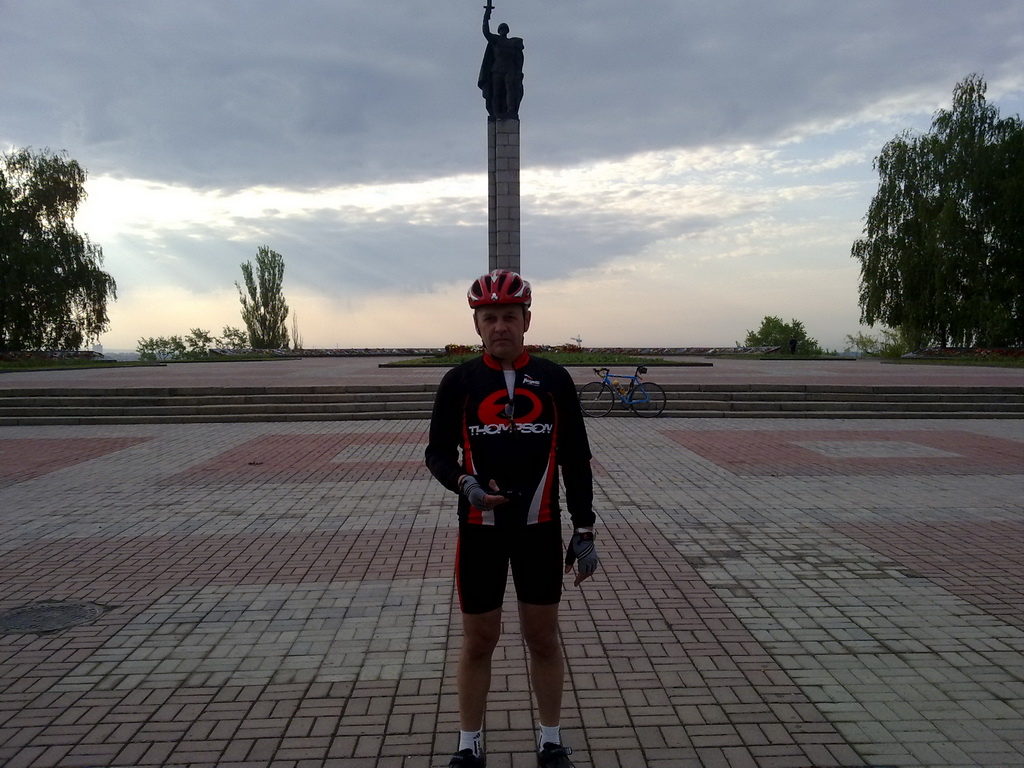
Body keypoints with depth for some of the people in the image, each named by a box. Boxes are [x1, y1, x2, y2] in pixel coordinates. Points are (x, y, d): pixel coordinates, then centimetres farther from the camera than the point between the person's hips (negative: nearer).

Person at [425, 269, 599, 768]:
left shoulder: (554, 380, -1)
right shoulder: (459, 381, -2)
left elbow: (576, 460, 3)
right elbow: (438, 452, 3)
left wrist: (584, 530, 2)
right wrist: (464, 483, -19)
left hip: (540, 529, 1)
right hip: (480, 530, 0)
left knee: (543, 639, 12)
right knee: (478, 641, 10)